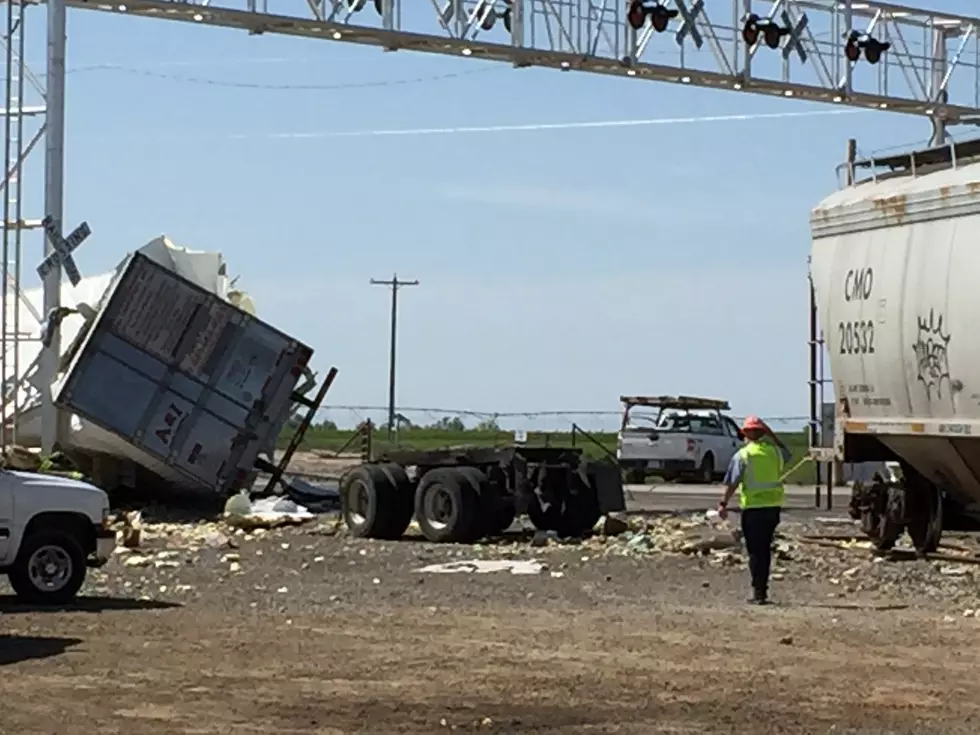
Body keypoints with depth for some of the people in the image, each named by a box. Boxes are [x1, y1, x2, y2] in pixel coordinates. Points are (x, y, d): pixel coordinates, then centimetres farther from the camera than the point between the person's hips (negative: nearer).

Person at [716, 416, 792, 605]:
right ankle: (762, 589, 18)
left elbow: (732, 483, -11)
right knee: (765, 548, 15)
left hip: (753, 507, -4)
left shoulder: (743, 455, -8)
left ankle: (759, 592, -3)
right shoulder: (774, 451, 5)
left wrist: (724, 503, -5)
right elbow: (787, 453, 29)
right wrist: (770, 433, 25)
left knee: (755, 550, 1)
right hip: (773, 506, 4)